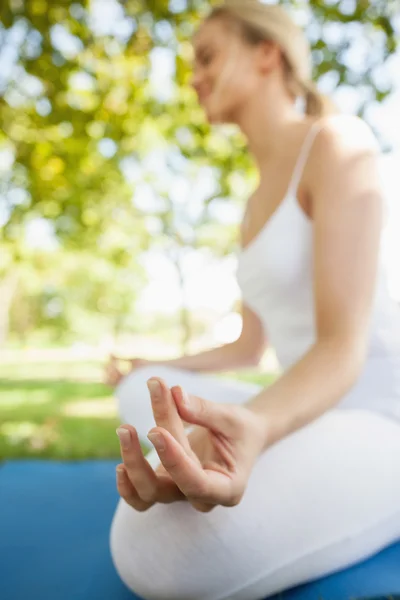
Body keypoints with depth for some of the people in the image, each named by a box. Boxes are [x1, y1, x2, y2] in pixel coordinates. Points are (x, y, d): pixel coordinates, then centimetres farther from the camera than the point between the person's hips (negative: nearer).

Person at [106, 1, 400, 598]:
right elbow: (250, 348, 20)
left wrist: (252, 430, -41)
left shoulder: (339, 141, -12)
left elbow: (344, 347, -22)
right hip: (318, 416, 8)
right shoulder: (257, 205, 15)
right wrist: (156, 369, 26)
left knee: (162, 548, -32)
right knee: (139, 393, 8)